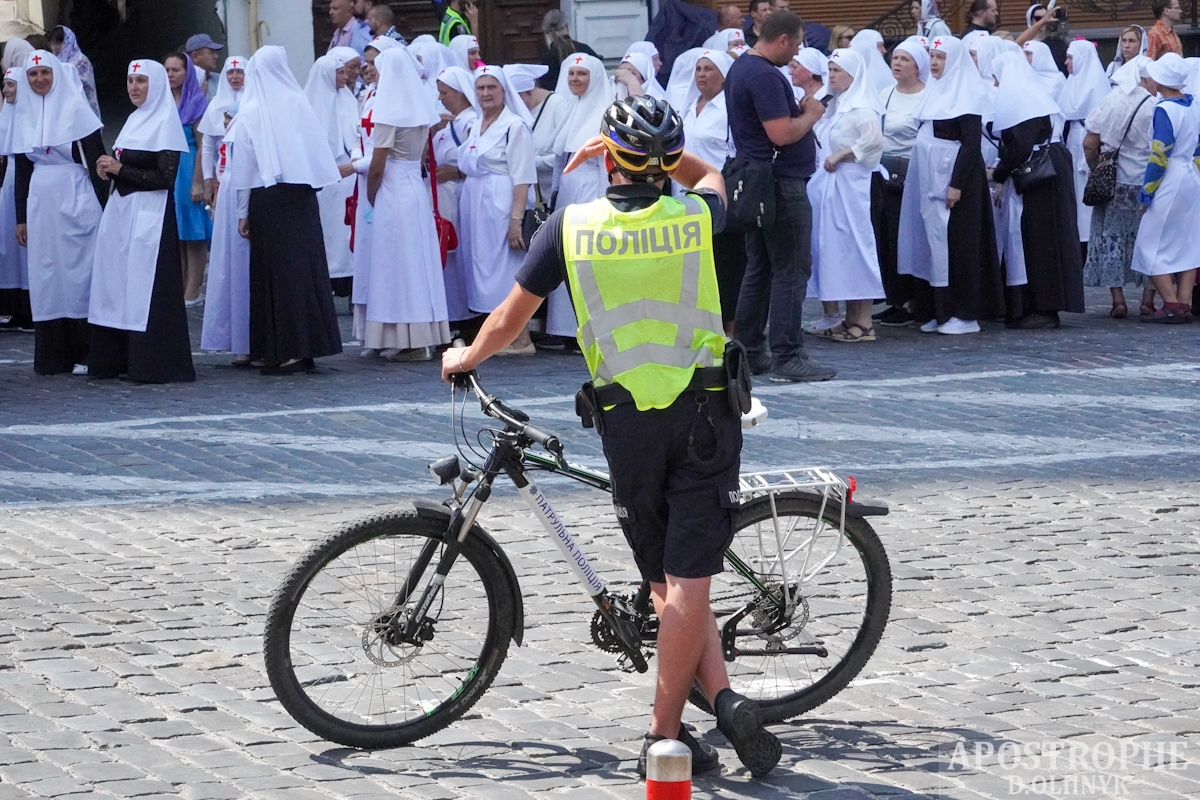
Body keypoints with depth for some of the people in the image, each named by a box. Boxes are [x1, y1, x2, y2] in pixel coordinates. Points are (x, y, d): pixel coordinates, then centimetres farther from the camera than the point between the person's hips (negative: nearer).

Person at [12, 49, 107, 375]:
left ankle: (85, 352, 0)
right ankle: (51, 355, 7)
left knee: (78, 269, -3)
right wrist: (21, 217, 11)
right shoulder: (24, 115, 10)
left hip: (76, 201, -5)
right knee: (45, 275, 4)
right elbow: (22, 169, 14)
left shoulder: (76, 109, -4)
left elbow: (97, 160, -5)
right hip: (40, 203, 5)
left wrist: (104, 207, -11)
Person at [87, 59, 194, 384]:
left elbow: (165, 177, -15)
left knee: (145, 288, -8)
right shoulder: (135, 120, 17)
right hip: (121, 210, 8)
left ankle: (152, 364, -6)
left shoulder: (165, 122, -8)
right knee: (117, 283, 6)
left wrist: (120, 169, -14)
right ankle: (117, 359, 9)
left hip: (150, 213, -8)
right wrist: (110, 170, 1)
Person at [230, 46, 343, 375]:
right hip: (301, 196, 3)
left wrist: (243, 212, 3)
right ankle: (308, 347, 7)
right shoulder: (299, 104, 1)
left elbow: (244, 163, -2)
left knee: (276, 270, 0)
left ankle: (283, 351, -3)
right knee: (306, 266, 6)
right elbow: (319, 153, 3)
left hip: (267, 199, -2)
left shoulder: (251, 111, -4)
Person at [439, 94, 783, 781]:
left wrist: (465, 357, 26)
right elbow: (711, 177, 26)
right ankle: (664, 736, -3)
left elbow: (511, 318, 9)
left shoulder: (571, 226, -2)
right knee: (690, 580, -2)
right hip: (704, 414, -1)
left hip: (626, 422, 1)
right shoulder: (695, 215, -1)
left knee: (669, 582, 13)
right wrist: (660, 154, 25)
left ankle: (725, 700, 2)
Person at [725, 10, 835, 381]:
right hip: (779, 182, -10)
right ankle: (786, 357, -7)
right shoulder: (765, 76, -19)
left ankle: (750, 351, 15)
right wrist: (810, 114, -8)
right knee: (791, 271, -7)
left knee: (759, 268, 13)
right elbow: (782, 133, -25)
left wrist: (798, 110, 9)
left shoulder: (741, 67, 13)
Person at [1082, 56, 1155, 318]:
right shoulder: (1154, 108, -10)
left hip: (1113, 185, 1)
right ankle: (1149, 300, 7)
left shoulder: (1109, 103, -2)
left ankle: (1118, 301, 1)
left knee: (1111, 238, 6)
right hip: (1145, 185, -1)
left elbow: (1089, 144, -2)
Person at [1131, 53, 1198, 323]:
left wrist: (1148, 189, -12)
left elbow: (1159, 155, -18)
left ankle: (1171, 305, -8)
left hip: (1170, 185, -8)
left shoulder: (1164, 110, -16)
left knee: (1152, 246, -2)